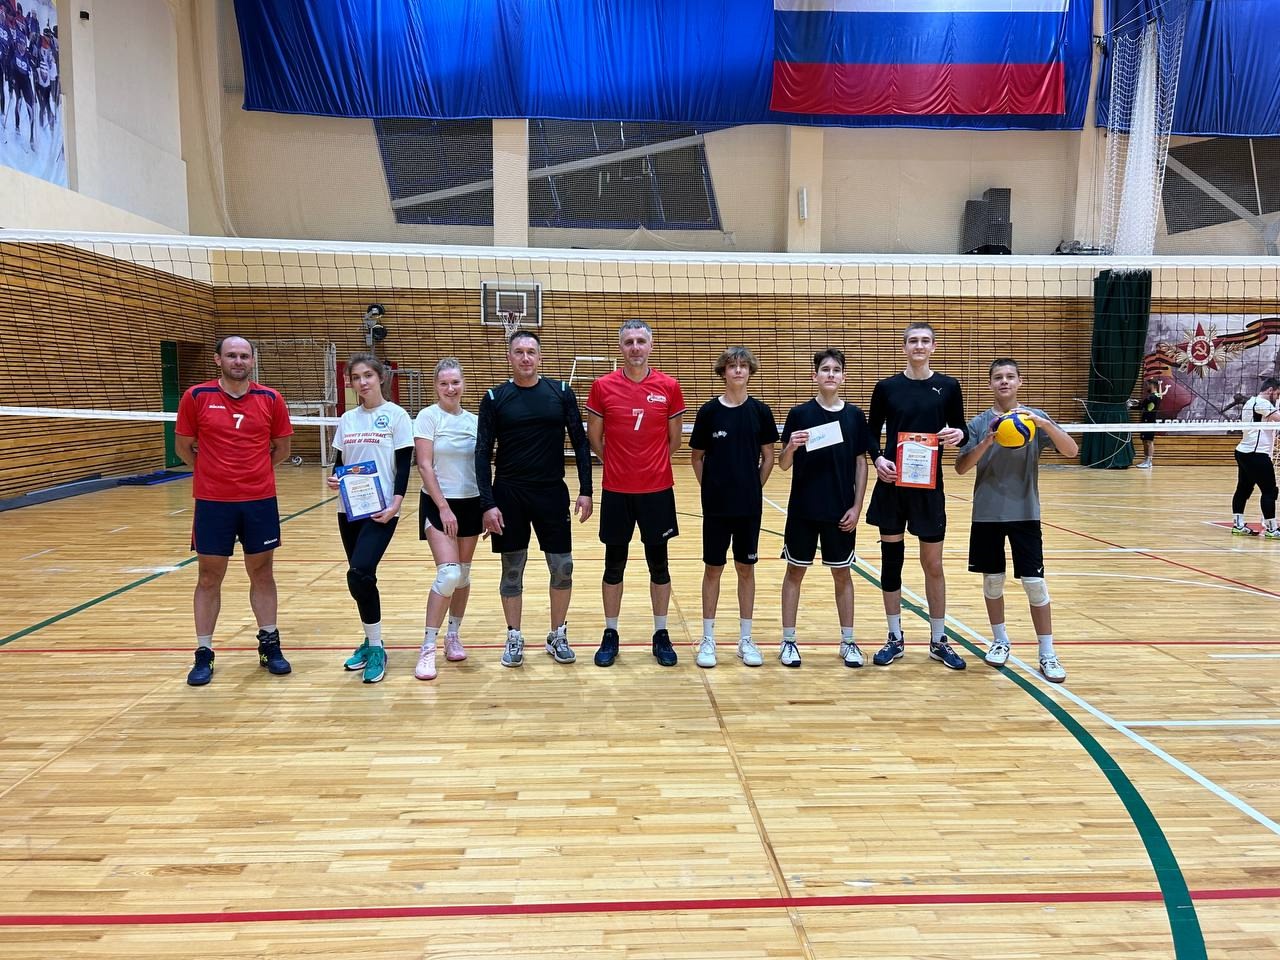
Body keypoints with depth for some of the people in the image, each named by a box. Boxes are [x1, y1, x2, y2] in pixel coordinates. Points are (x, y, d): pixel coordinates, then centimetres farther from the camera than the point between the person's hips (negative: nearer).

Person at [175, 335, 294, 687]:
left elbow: (282, 447, 11)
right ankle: (203, 654, 17)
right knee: (209, 579, 7)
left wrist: (253, 472, 7)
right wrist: (213, 473, 8)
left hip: (260, 501, 1)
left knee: (262, 574, 11)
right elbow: (183, 446, 6)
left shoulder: (271, 399, 0)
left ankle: (269, 645, 24)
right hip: (212, 502, -1)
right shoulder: (196, 397, -3)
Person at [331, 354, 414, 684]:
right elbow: (340, 461, 16)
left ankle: (376, 648, -4)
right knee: (360, 576, 8)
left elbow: (404, 465, -6)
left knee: (359, 574, -18)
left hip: (381, 509, -5)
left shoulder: (396, 415, -4)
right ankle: (370, 642, 25)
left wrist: (396, 504, -15)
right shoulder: (347, 419, 10)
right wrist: (334, 478, -6)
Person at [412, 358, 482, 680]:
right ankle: (427, 647, -5)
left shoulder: (474, 420, 6)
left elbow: (481, 465, 11)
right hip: (438, 503, -5)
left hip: (471, 503, 5)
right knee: (448, 574, -15)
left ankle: (453, 635, 26)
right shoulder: (428, 417, -7)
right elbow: (424, 466, -11)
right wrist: (443, 507, -15)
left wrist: (487, 505, 7)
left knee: (463, 574, 10)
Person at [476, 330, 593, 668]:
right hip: (509, 494, -1)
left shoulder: (561, 392, 1)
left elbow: (580, 443, 3)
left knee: (562, 569, 4)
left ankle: (558, 636, 22)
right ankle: (514, 638, 23)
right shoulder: (495, 398, -1)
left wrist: (586, 491, -4)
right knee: (512, 569, 8)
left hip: (552, 493, 1)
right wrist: (488, 503, -9)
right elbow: (483, 453, -2)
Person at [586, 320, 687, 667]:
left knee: (659, 563, 8)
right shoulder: (603, 386, -3)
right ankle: (610, 635, 21)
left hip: (658, 489, 0)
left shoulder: (669, 387, -2)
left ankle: (661, 634, 21)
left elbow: (674, 440, 7)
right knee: (614, 564, 8)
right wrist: (620, 463, 10)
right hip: (616, 491, 0)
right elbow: (594, 438, 6)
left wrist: (650, 464, 11)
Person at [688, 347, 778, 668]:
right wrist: (710, 486, 1)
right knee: (713, 568, 6)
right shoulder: (709, 411, -3)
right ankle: (708, 639, 17)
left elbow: (768, 458, 6)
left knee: (746, 569, 9)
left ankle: (746, 640, 20)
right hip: (716, 505, -1)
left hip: (749, 505, 1)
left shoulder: (760, 411, 0)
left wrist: (754, 488, 3)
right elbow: (697, 457, 5)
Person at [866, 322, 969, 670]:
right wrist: (877, 458, -12)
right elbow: (871, 432, 7)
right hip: (892, 484, 0)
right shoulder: (886, 387, 1)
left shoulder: (948, 386, 2)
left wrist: (958, 435, -15)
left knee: (933, 565, 6)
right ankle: (895, 639, 18)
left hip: (929, 487, 0)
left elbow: (961, 430, 8)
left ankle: (939, 640, 20)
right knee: (891, 560, 6)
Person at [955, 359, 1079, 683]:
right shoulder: (979, 423, 2)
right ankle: (1000, 641, 28)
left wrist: (1043, 423, -25)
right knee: (992, 580, 9)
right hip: (987, 513, 1)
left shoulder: (1036, 418, 1)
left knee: (1034, 583, -3)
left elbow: (1071, 450, -10)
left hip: (1025, 513, -1)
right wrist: (987, 442, -20)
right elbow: (961, 467, -4)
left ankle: (1047, 654, 6)